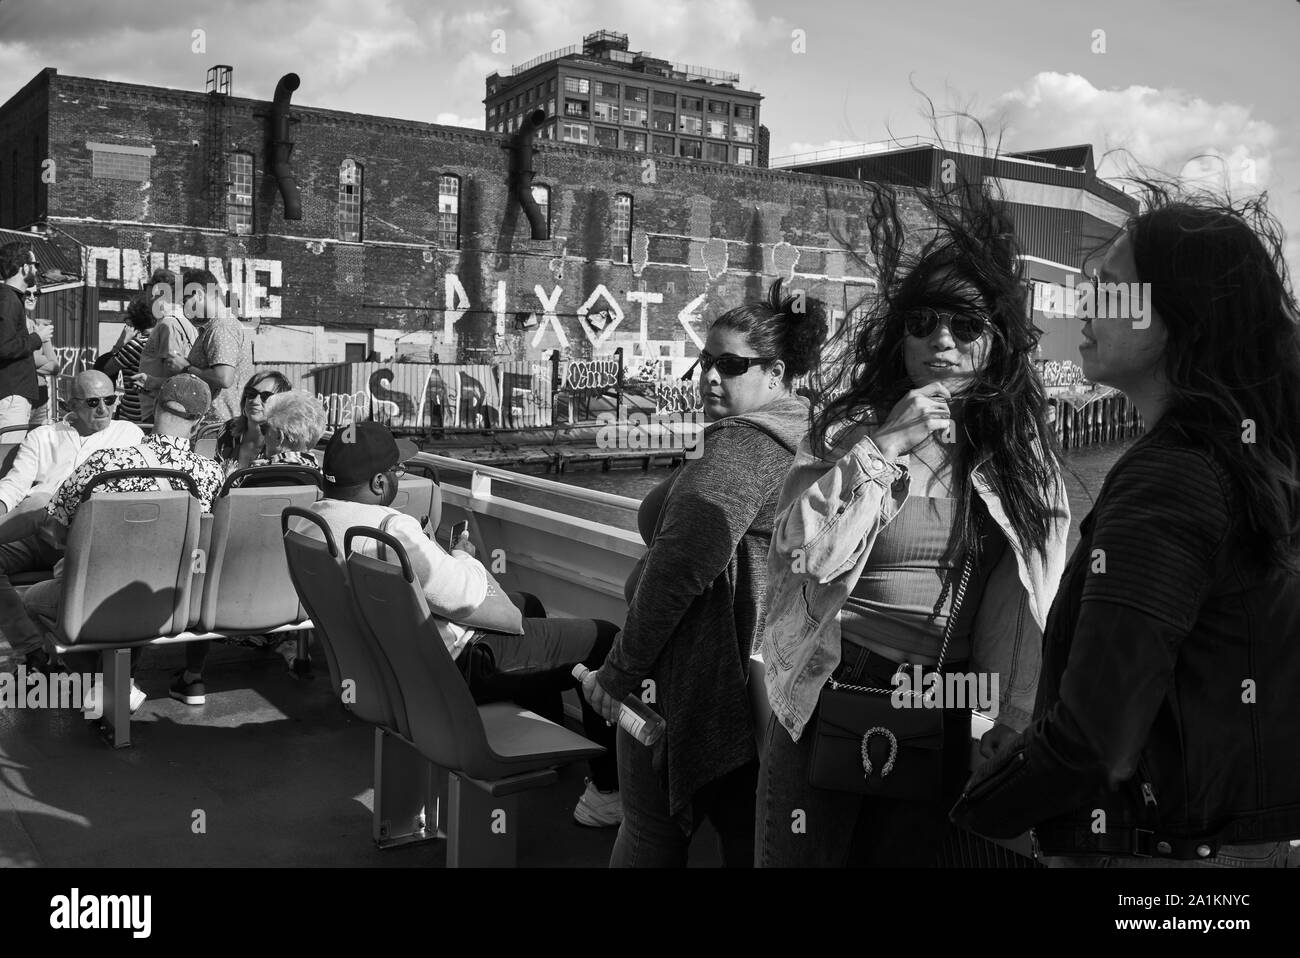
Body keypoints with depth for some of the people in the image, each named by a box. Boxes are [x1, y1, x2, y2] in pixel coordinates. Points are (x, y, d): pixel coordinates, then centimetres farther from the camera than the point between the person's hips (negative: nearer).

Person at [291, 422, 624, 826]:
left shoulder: (310, 521, -1)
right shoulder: (390, 529, -31)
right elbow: (463, 595, -26)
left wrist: (439, 555, 10)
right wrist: (464, 557, -6)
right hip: (452, 668, -10)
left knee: (527, 605, 32)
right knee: (603, 640, -1)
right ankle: (607, 793, 9)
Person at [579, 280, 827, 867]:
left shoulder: (739, 445, -16)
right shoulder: (806, 442, 13)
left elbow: (679, 569, -25)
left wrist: (619, 671, -18)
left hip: (697, 684, -9)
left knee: (651, 839, 6)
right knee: (753, 843, 16)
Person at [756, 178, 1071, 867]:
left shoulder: (1024, 454, 1)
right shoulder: (846, 425, -5)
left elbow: (1031, 607, 3)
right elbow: (803, 553, -18)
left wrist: (1011, 728, -2)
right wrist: (888, 444, -20)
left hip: (947, 717, 2)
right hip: (830, 695, -2)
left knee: (911, 856, 15)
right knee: (797, 856, 8)